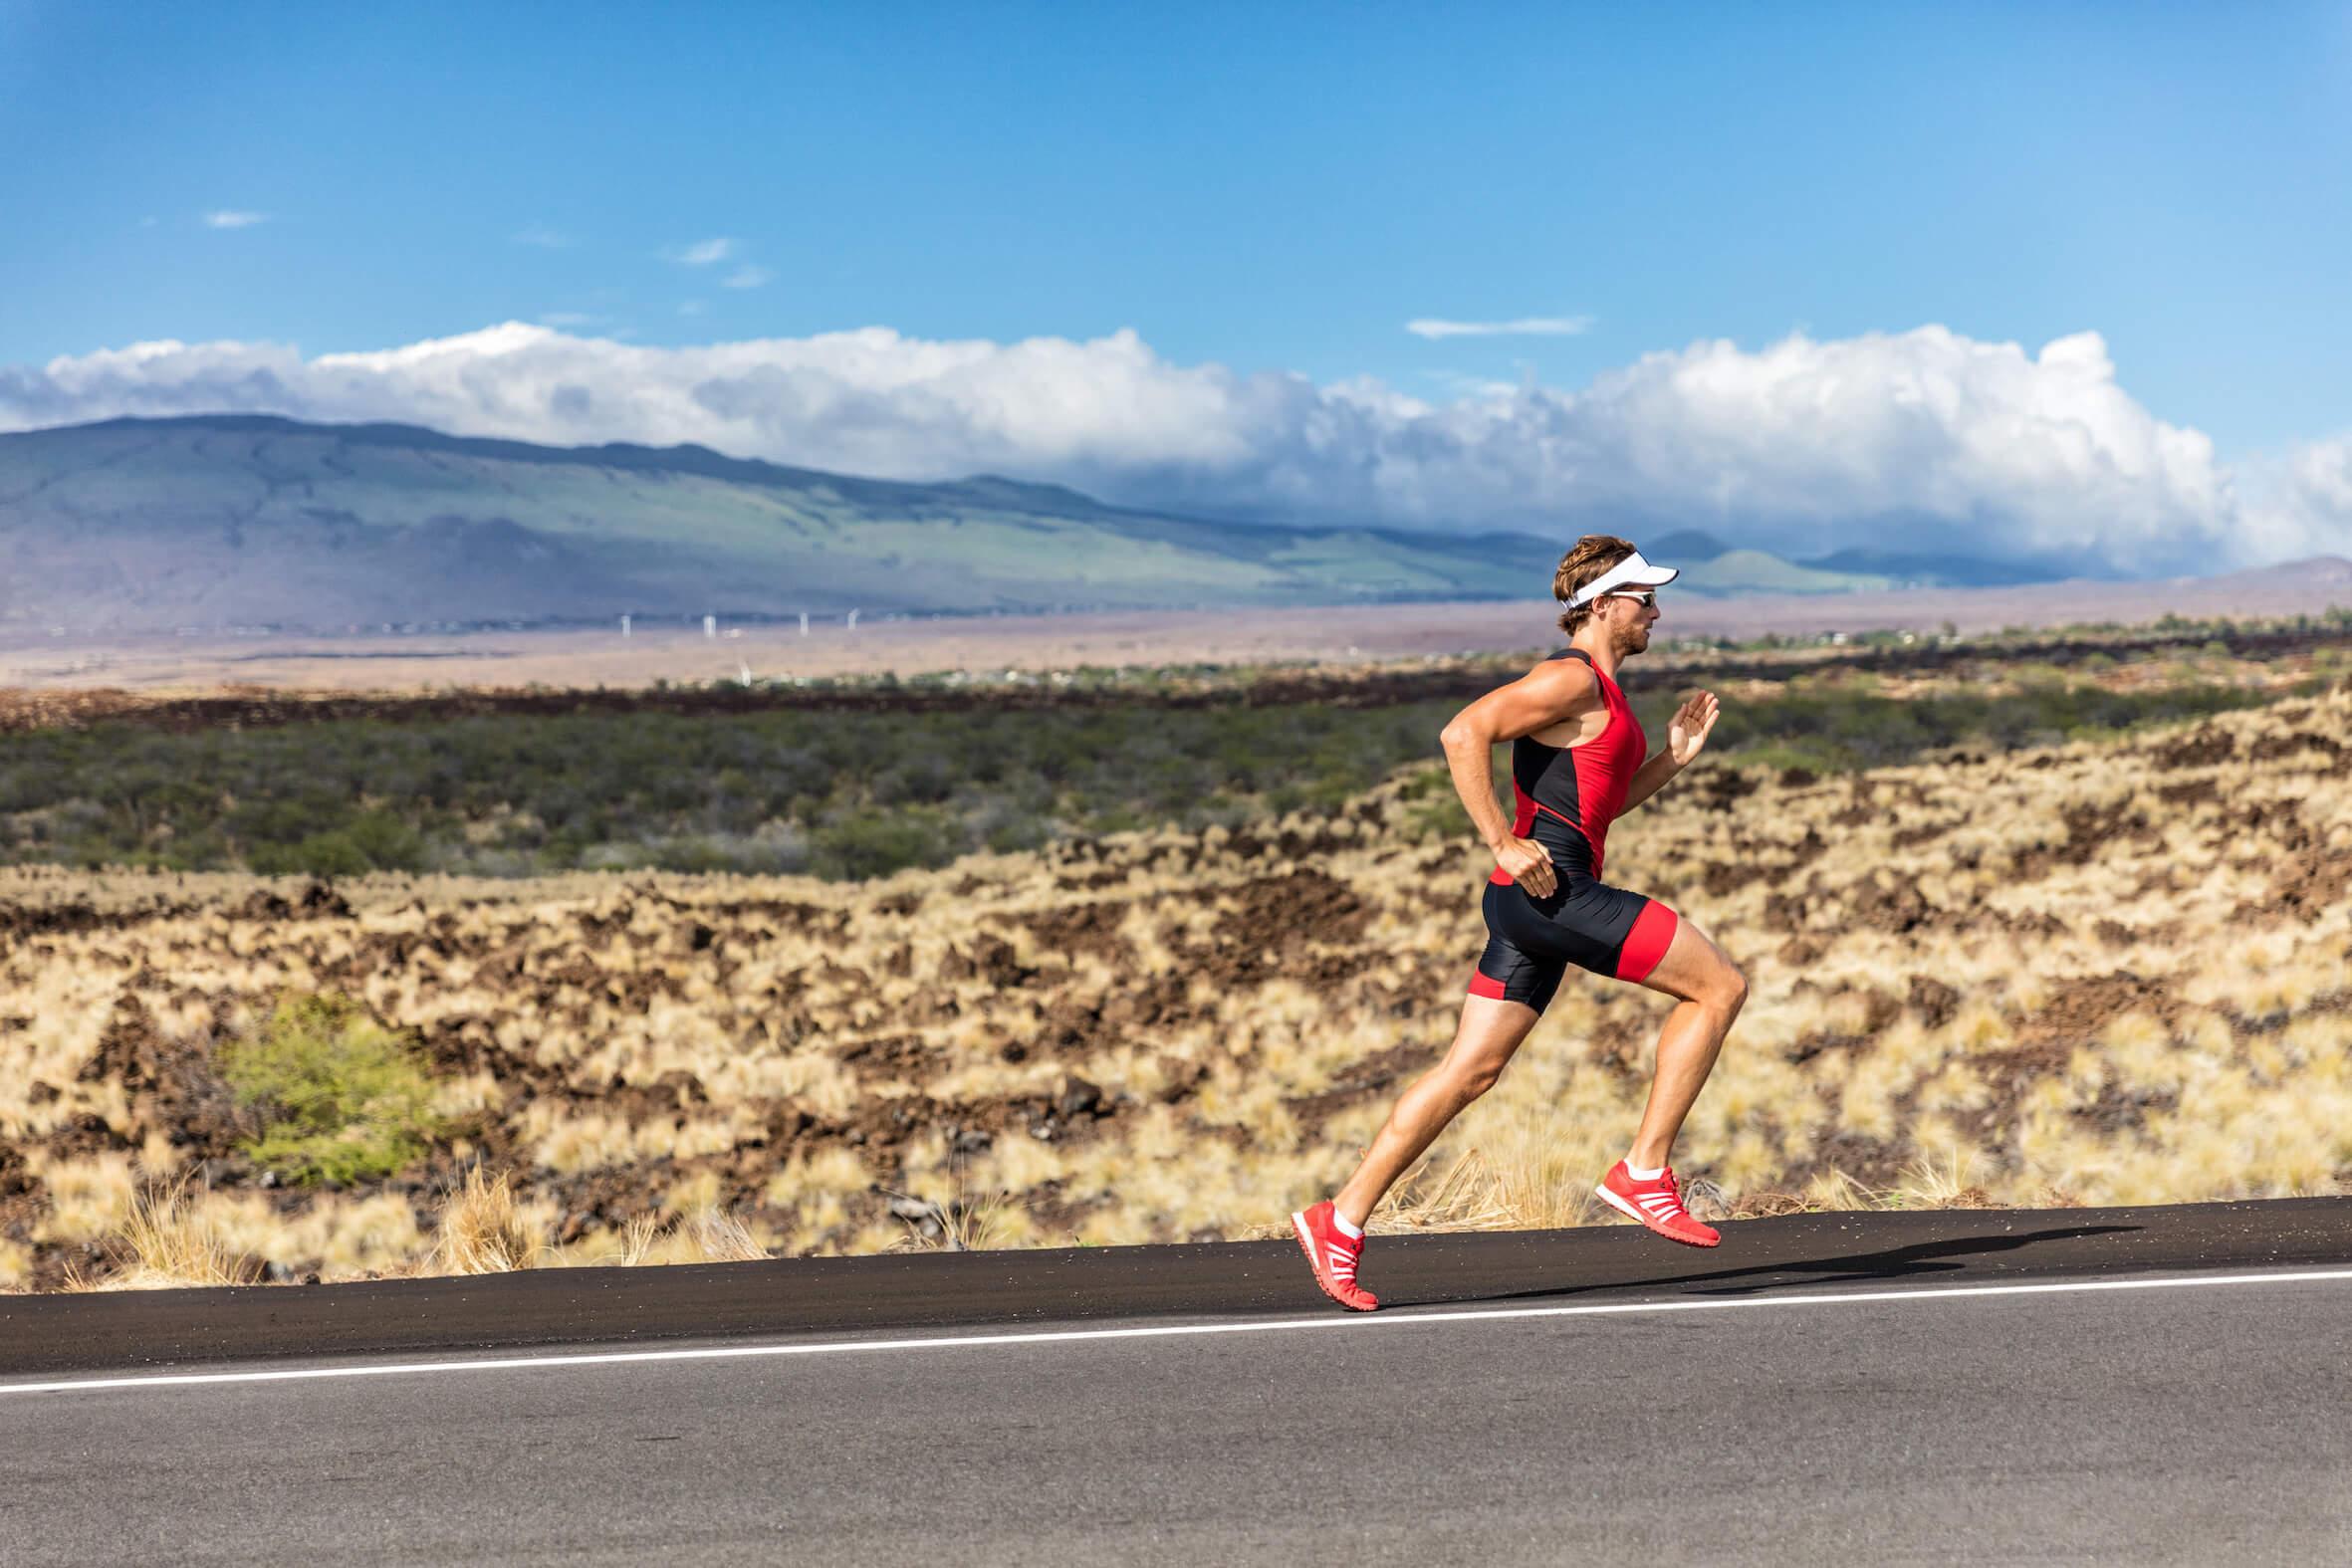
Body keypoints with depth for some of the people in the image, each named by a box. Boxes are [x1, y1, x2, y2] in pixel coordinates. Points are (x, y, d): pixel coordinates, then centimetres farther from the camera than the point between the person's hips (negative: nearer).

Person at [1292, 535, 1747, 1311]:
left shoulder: (1599, 693, 22)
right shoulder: (1571, 678, -9)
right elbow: (1462, 733, -20)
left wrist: (1673, 758, 19)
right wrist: (1504, 844, -21)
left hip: (1537, 900, 10)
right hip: (1549, 890, -10)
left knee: (1469, 1072, 8)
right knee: (1720, 984, -6)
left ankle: (1342, 1220, 7)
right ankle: (1644, 1171, -4)